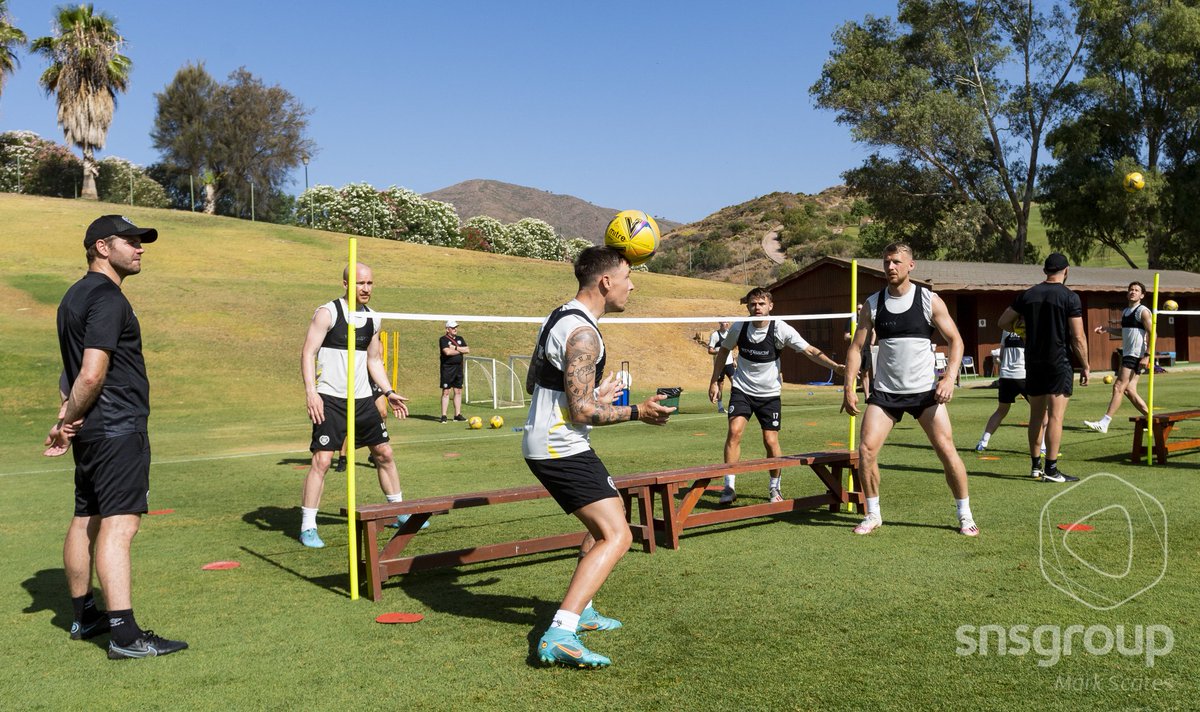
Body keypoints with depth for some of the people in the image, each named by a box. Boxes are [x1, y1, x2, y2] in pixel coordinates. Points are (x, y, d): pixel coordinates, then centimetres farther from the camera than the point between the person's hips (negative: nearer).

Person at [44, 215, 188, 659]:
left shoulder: (76, 296, 18)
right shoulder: (108, 299, -14)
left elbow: (75, 372, 19)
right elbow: (92, 375, -21)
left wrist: (67, 418, 8)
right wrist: (69, 421, -7)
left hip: (91, 433, 10)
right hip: (118, 429, -10)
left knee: (85, 521, 16)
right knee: (118, 524, -12)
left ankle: (84, 616, 28)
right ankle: (125, 635, -14)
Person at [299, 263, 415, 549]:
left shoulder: (373, 318, 10)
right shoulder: (327, 312, -9)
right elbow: (308, 353, -12)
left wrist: (388, 392, 12)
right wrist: (311, 391, -23)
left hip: (362, 398, 6)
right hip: (330, 399, -6)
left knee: (384, 453, 11)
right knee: (322, 460, -11)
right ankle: (308, 527, -1)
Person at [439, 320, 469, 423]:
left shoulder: (460, 339, 14)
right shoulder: (443, 339, -4)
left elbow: (467, 350, 2)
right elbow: (447, 352, -20)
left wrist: (455, 348, -10)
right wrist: (461, 350, -6)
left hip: (458, 368, 6)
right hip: (447, 368, -6)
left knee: (458, 391, 7)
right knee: (446, 392, -6)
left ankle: (458, 414, 12)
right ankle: (443, 416, -4)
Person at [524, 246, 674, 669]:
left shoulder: (559, 318, 12)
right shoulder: (582, 333, -19)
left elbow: (533, 383, 22)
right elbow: (582, 412, -23)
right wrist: (638, 412, -11)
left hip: (544, 443, 11)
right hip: (561, 449, -11)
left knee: (610, 513, 26)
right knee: (617, 536, -16)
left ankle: (580, 610, 32)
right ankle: (559, 636, -24)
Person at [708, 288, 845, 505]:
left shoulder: (781, 330, -15)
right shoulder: (739, 328, -8)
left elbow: (810, 351, -16)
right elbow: (723, 351, 9)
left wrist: (836, 366, -29)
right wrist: (714, 381, 8)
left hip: (769, 393, -1)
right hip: (742, 389, 1)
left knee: (771, 441, -2)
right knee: (734, 431, -17)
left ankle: (774, 488, 20)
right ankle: (729, 487, -9)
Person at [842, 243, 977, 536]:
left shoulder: (930, 300, -3)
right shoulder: (872, 304, 3)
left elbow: (955, 339, -1)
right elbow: (856, 347, 6)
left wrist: (950, 377, -16)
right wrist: (848, 387, -3)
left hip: (926, 390, -2)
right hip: (885, 391, 2)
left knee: (947, 451, -6)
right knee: (866, 449, -9)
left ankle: (965, 515, 13)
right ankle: (873, 514, 9)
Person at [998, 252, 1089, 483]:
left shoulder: (1027, 295, 5)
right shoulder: (1070, 297, -8)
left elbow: (1004, 321, 11)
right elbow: (1078, 337, -10)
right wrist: (1085, 366, -2)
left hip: (1033, 363, 5)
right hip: (1059, 363, -5)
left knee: (1036, 416, 13)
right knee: (1055, 417, -4)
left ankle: (1035, 466, 19)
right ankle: (1051, 470, -4)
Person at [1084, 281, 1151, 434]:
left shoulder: (1143, 311, -8)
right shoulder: (1125, 312, 17)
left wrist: (1147, 355, -20)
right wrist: (1106, 329, 14)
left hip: (1136, 356, -9)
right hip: (1127, 354, 9)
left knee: (1118, 387, -12)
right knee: (1129, 390, 8)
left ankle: (1104, 423, -15)